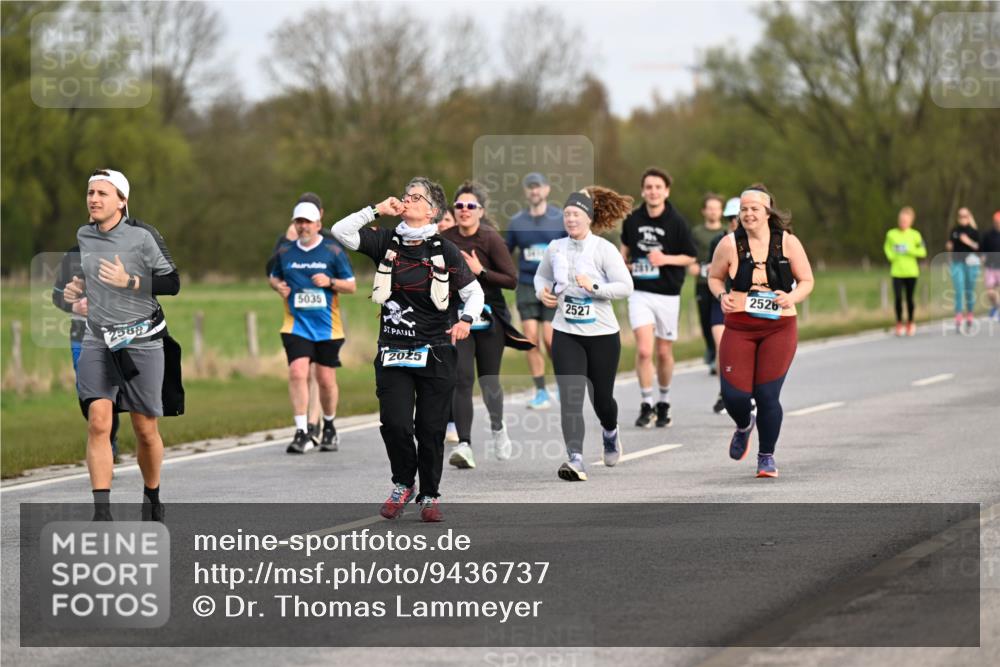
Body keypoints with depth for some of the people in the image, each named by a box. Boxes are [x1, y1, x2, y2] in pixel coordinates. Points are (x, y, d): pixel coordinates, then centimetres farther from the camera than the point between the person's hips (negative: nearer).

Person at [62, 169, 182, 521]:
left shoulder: (143, 236, -10)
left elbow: (172, 283, -10)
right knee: (98, 422, -14)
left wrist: (128, 281, -22)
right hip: (98, 340, 3)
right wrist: (79, 288, 5)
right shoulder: (84, 235, 7)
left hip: (142, 341, -3)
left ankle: (152, 498, 31)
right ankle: (102, 513, -18)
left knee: (145, 430, 6)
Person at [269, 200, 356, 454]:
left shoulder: (333, 251, 0)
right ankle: (301, 432, -16)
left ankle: (329, 427, 30)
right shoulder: (285, 252, 6)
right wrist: (278, 286, -1)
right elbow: (273, 277, 22)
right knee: (297, 372, -17)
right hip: (296, 325, 1)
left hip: (327, 327, -1)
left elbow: (351, 286, 3)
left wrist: (330, 282, -15)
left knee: (326, 379, 7)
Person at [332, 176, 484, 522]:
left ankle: (429, 494, 18)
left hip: (435, 354, -2)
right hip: (393, 351, 2)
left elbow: (474, 291, 5)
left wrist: (467, 320, -14)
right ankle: (403, 483, 17)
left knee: (430, 428, 2)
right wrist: (377, 209, -6)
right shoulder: (387, 242, 5)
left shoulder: (445, 250, -1)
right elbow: (341, 232, -3)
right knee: (395, 423, -8)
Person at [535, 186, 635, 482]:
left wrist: (594, 287, -25)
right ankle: (575, 459, -21)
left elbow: (626, 286, -13)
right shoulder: (555, 248, 4)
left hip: (602, 334, -2)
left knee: (601, 396, 12)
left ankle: (610, 432, 47)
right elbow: (541, 275, 22)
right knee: (570, 397, -13)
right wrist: (542, 291, 1)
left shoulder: (604, 249, -9)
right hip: (566, 334, 2)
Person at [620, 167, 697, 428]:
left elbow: (691, 257, 0)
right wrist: (624, 263, 6)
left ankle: (664, 402, 29)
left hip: (668, 294, 0)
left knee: (664, 353, 9)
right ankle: (646, 405, -5)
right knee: (643, 351, -15)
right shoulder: (632, 220, 1)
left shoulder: (677, 222, -6)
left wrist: (666, 259, -15)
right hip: (640, 292, 0)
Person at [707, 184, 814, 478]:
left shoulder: (788, 243, -2)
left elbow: (806, 281, 7)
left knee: (767, 395, -6)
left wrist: (791, 297, -14)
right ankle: (743, 426, 32)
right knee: (734, 395, -6)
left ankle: (766, 456, 16)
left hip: (779, 329, -1)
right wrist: (721, 295, -8)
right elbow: (714, 276, 13)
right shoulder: (730, 244, -2)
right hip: (738, 329, 1)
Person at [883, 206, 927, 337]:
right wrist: (891, 256, -5)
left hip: (911, 272, 0)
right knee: (898, 298, -7)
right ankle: (899, 323, 7)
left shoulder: (915, 235, -2)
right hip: (897, 272, 0)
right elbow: (887, 248, 15)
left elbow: (923, 252, -1)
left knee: (909, 298, 6)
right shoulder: (891, 234, 1)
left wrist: (910, 250, -17)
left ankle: (910, 322, 23)